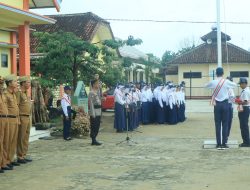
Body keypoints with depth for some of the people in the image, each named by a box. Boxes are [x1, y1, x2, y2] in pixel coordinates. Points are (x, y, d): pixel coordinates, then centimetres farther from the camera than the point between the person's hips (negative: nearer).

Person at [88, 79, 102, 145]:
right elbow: (91, 104, -18)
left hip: (98, 112, 9)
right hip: (94, 112, -9)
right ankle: (93, 140, 1)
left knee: (97, 127, 12)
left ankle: (94, 140, 19)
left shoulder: (97, 92, 15)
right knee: (94, 127, -4)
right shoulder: (91, 93, -14)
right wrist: (93, 114, -21)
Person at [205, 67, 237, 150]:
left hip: (217, 104, 1)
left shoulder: (213, 82, -2)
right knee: (225, 124, 4)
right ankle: (224, 144, 3)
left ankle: (219, 144, 4)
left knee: (217, 124, 4)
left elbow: (206, 86, 18)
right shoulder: (227, 82, -4)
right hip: (225, 104, -1)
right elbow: (235, 85, 16)